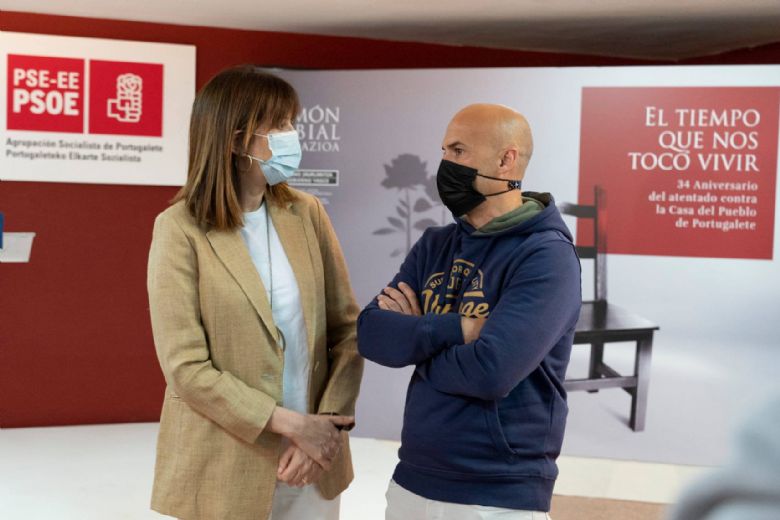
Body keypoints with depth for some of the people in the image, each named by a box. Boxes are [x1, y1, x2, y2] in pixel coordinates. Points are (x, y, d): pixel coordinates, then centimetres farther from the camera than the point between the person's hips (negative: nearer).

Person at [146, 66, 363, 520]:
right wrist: (291, 423, -16)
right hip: (223, 467, -3)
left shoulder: (307, 214, 1)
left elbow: (348, 330, 0)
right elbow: (186, 367, -14)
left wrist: (325, 424, -12)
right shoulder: (182, 228, -10)